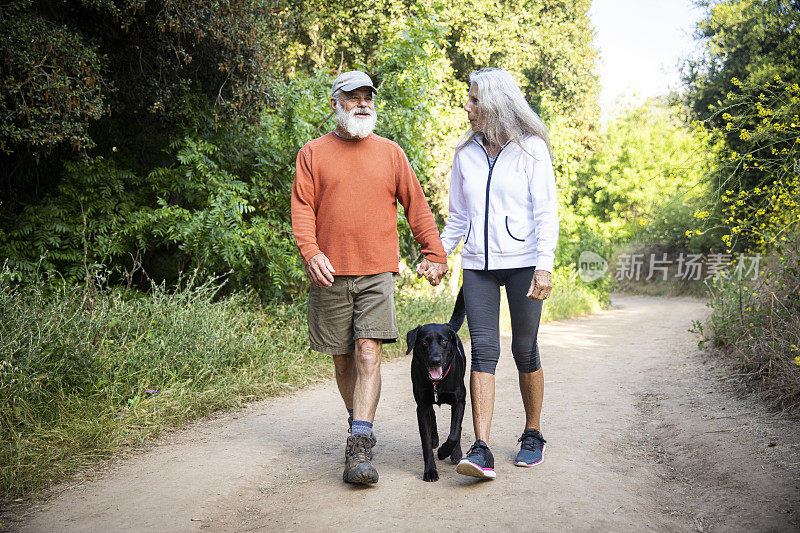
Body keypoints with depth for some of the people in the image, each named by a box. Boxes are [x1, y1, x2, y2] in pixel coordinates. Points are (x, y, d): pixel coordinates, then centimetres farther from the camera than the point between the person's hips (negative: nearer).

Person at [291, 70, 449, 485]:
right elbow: (302, 208, 2)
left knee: (368, 354, -12)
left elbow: (416, 205, 13)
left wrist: (434, 254, 8)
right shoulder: (313, 153, 9)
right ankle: (360, 425, 30)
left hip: (377, 272, 0)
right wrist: (311, 252, -14)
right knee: (342, 358, 9)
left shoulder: (390, 152, 12)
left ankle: (359, 449, -13)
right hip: (330, 274, 1)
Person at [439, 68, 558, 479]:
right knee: (483, 348, -9)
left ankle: (532, 435, 22)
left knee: (524, 349, 3)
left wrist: (545, 265, -13)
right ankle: (481, 450, -13)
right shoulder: (466, 154, 13)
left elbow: (547, 211, -4)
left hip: (522, 262, -3)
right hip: (478, 264, 3)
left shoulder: (531, 149, 1)